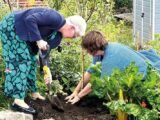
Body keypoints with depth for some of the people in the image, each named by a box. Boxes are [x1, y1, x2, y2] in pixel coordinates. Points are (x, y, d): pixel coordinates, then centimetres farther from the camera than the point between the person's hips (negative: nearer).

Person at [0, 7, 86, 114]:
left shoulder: (58, 34, 6)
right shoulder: (55, 18, -25)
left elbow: (45, 51, 10)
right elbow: (30, 19, -32)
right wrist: (38, 40, -31)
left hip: (21, 32, 10)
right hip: (12, 27, -10)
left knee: (31, 60, 16)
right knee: (21, 60, -14)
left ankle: (34, 93, 28)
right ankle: (18, 101, -17)